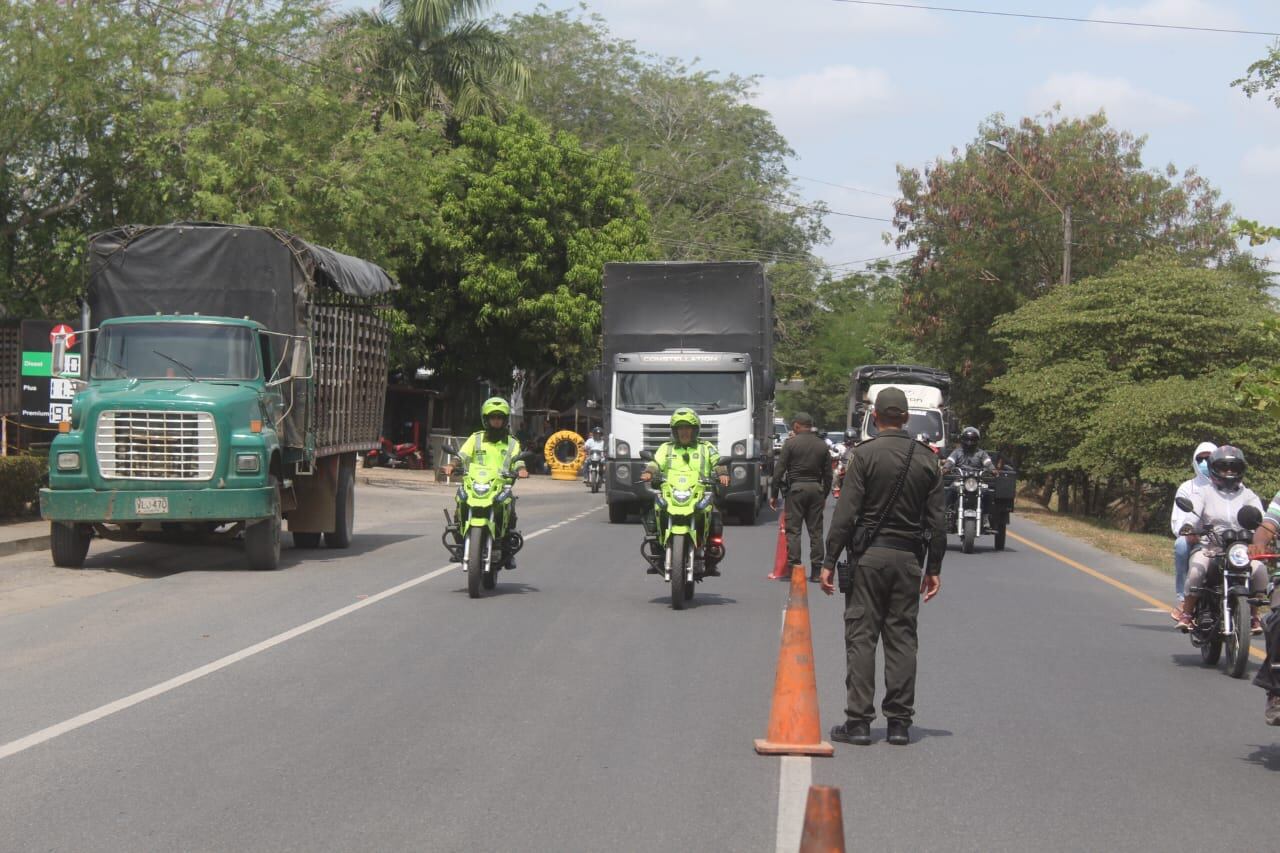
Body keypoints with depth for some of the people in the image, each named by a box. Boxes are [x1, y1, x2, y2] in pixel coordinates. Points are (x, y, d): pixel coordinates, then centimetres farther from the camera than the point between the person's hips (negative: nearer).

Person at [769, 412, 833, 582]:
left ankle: (793, 568, -6)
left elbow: (779, 470, -6)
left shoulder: (791, 443, -5)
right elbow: (828, 474, 11)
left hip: (796, 487, -4)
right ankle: (816, 570, 6)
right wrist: (825, 495, 20)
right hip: (816, 489, 4)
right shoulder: (822, 445, 9)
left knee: (793, 530, -1)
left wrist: (773, 494, -1)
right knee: (816, 531, 6)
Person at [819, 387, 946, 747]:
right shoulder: (928, 459, 6)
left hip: (869, 555, -3)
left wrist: (829, 561, -6)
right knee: (902, 639, 7)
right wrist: (934, 567, 13)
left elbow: (846, 513, -10)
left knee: (861, 637, 0)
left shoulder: (864, 455, -7)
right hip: (908, 557, 3)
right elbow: (937, 521, 7)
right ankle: (900, 722, 8)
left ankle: (859, 721, -2)